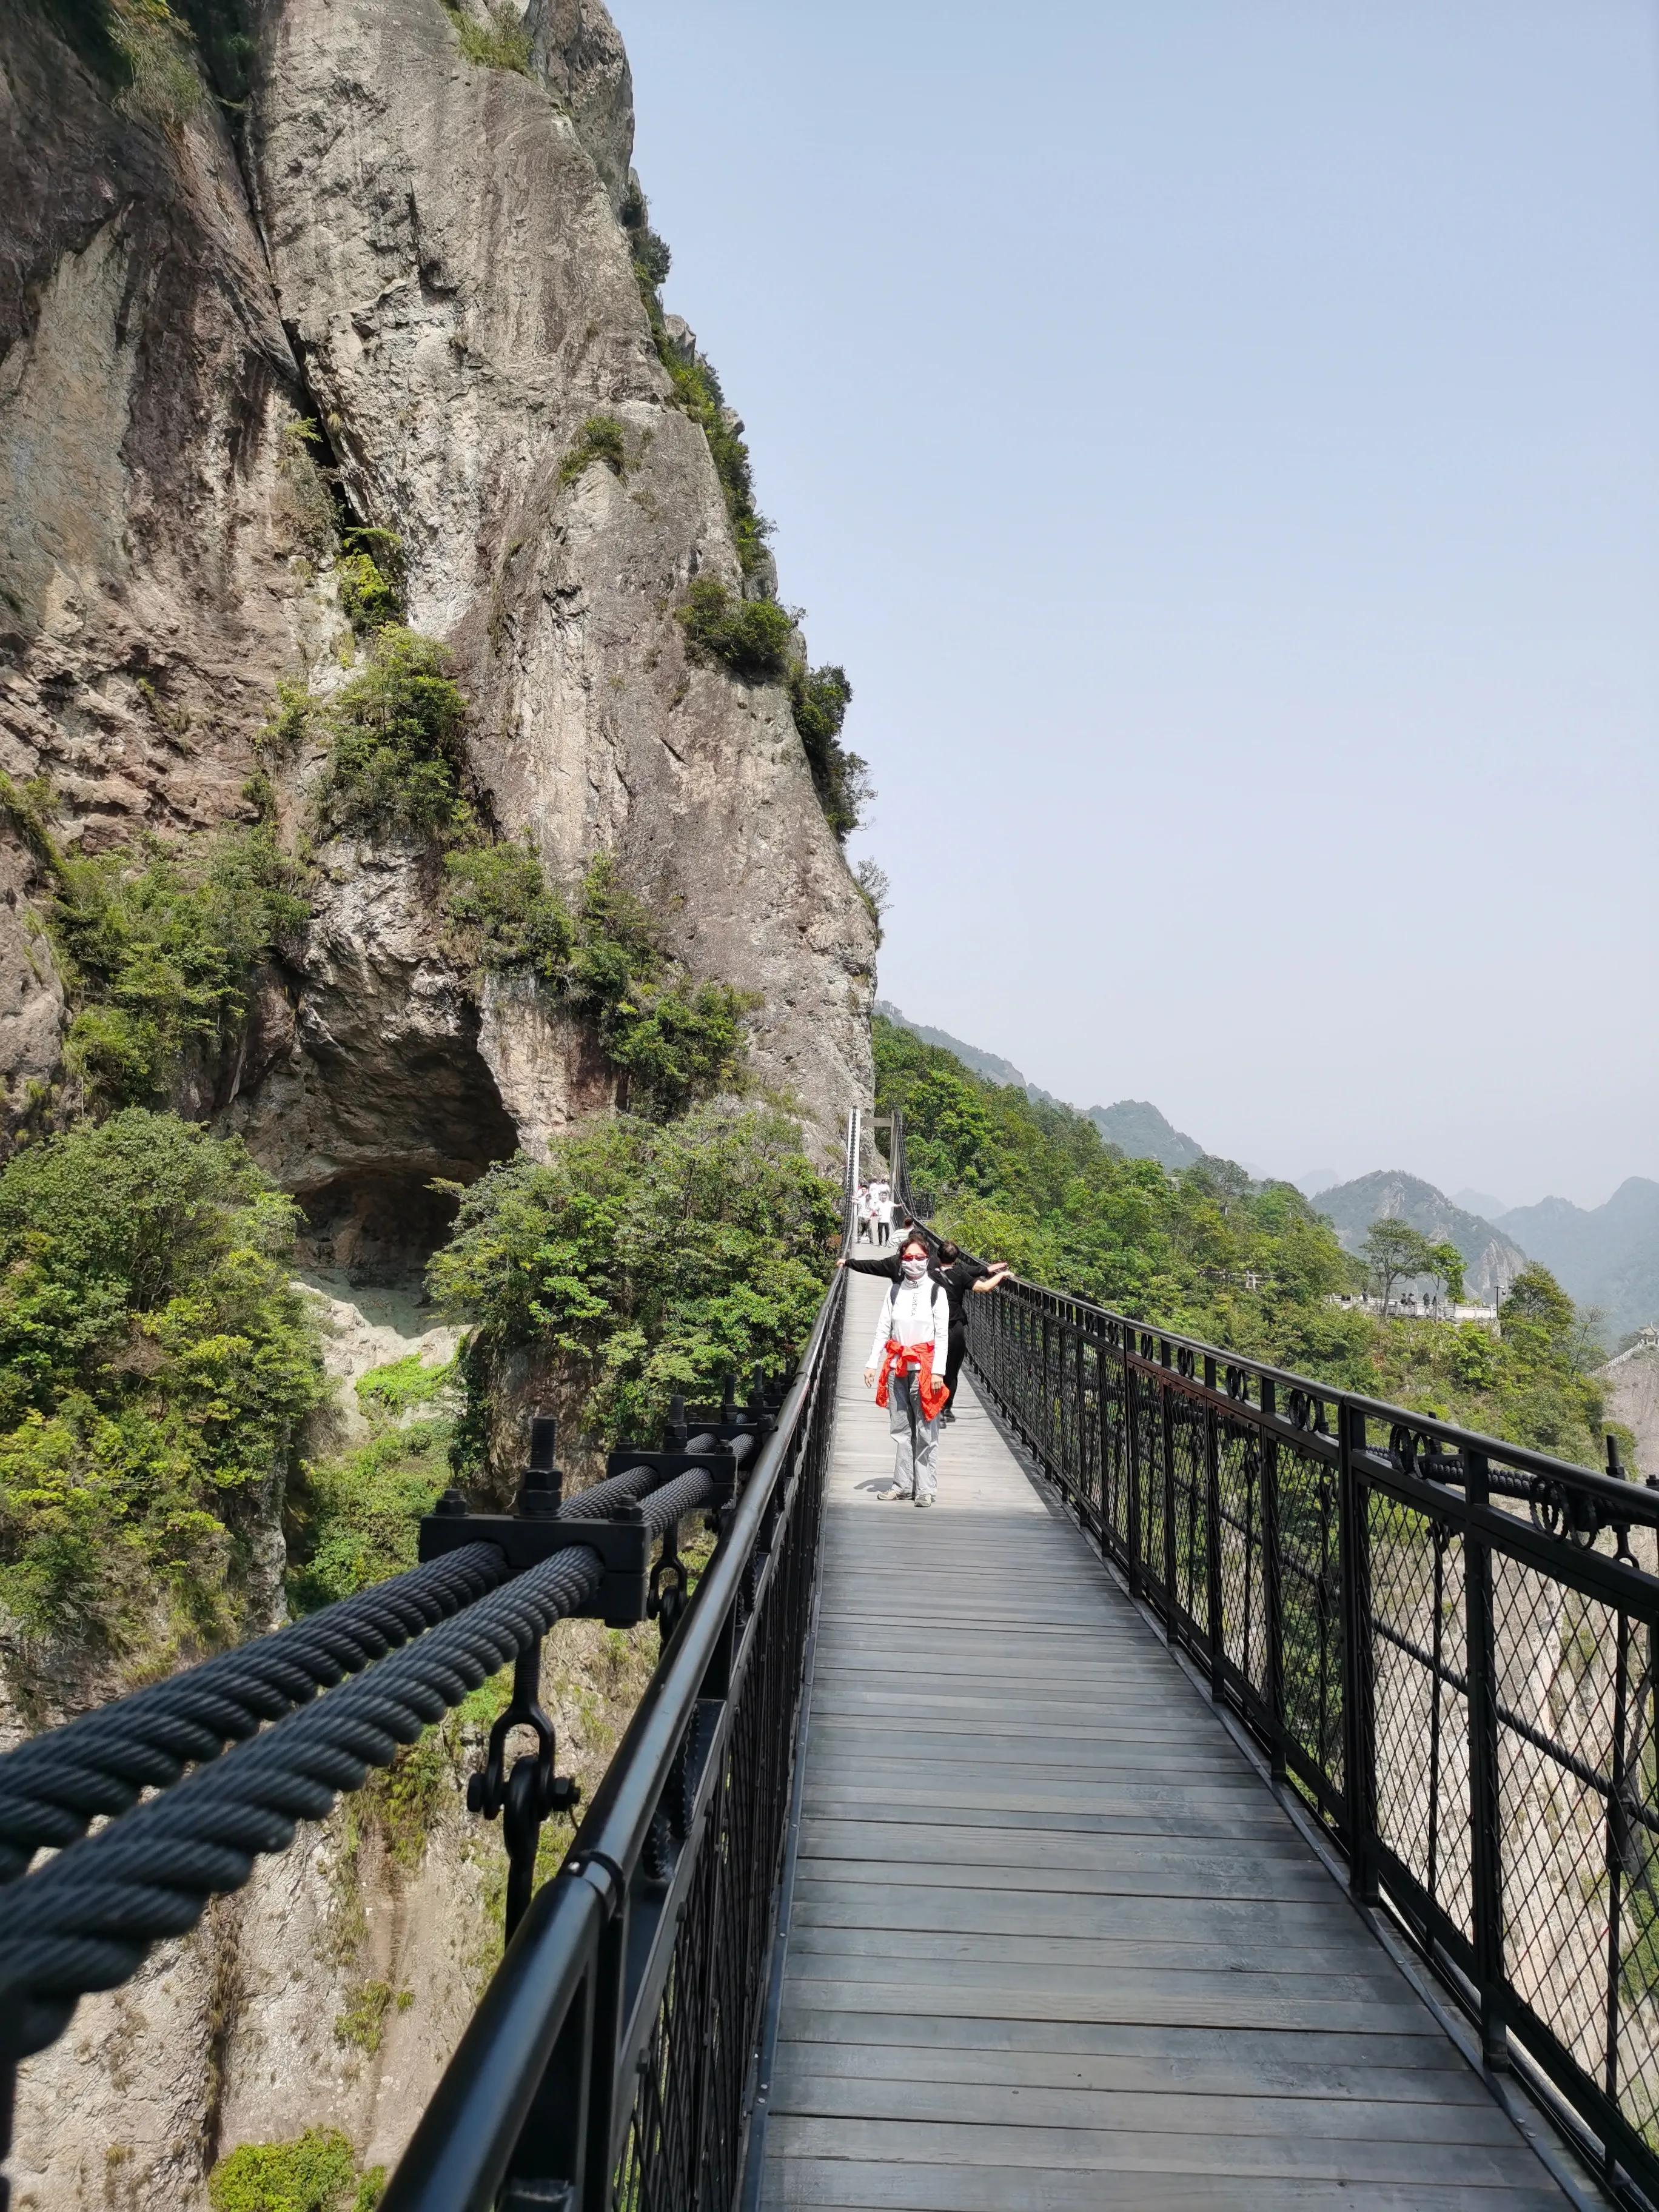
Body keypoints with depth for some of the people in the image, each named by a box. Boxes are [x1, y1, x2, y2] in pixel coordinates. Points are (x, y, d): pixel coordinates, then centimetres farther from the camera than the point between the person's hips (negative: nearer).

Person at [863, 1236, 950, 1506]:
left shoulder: (936, 1292, -1)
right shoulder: (895, 1292, 9)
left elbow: (942, 1336, -4)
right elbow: (883, 1330, 9)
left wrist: (938, 1371, -11)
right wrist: (872, 1364, 2)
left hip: (924, 1368, -4)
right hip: (897, 1367, 4)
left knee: (925, 1431, -2)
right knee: (901, 1429, 8)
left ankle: (926, 1488, 4)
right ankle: (903, 1484, 16)